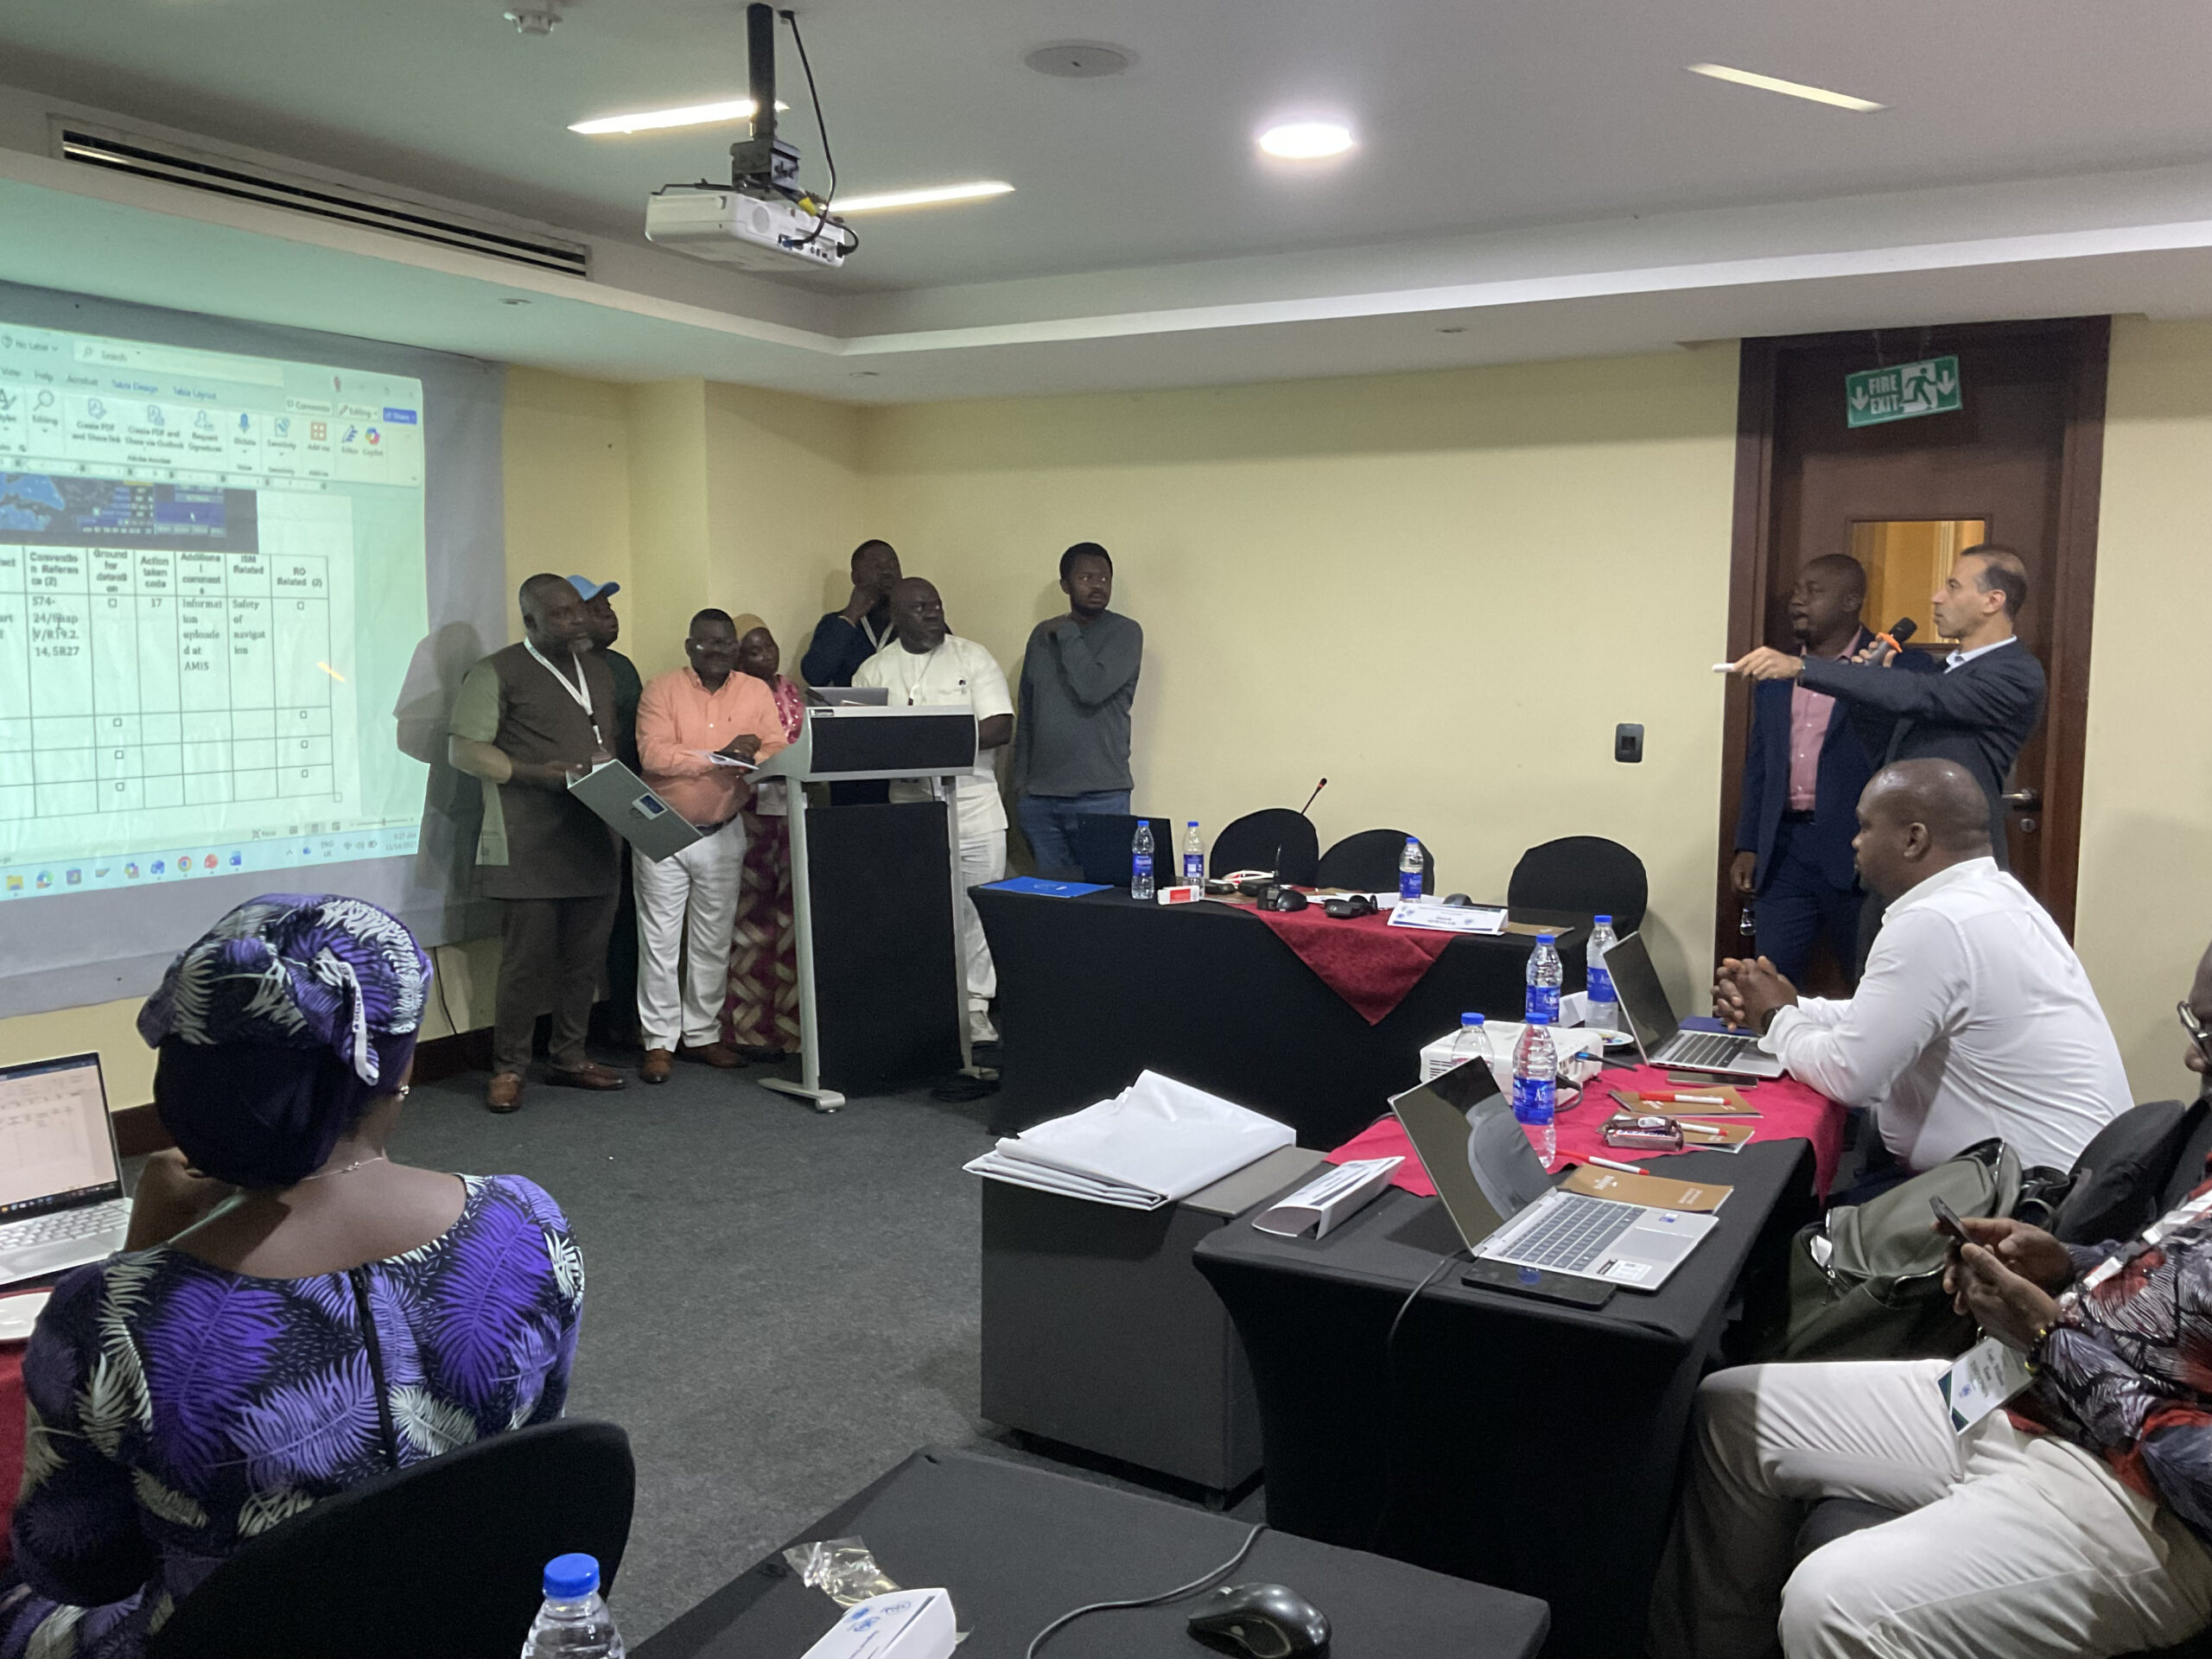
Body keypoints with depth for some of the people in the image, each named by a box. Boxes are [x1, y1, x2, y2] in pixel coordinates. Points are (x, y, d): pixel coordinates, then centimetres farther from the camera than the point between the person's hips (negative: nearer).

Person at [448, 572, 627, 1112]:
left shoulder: (598, 671, 18)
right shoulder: (497, 673, -2)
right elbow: (464, 749, -7)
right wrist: (534, 773, -18)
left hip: (593, 841, 6)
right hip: (530, 848, -6)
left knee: (586, 956, 10)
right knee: (526, 959, -6)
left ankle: (570, 1057, 23)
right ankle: (508, 1069, 6)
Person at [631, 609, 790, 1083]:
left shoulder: (756, 693, 5)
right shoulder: (663, 690, -5)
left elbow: (778, 752, -3)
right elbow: (653, 753, -17)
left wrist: (751, 757, -25)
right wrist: (719, 755, -20)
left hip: (722, 834, 3)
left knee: (714, 941, 10)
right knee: (660, 940, 0)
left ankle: (701, 1035, 21)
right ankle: (660, 1042, 9)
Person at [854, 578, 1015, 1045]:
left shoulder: (972, 658, 4)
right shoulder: (874, 670, 8)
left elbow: (1001, 728, -4)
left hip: (973, 802, 0)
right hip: (909, 805, 1)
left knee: (975, 909, 0)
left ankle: (975, 1008, 8)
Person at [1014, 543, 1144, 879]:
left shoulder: (1125, 633, -2)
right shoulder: (1041, 636, 13)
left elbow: (1092, 688, -19)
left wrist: (1067, 634, -8)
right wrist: (1021, 780, 13)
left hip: (1100, 795, -4)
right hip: (1040, 797, 5)